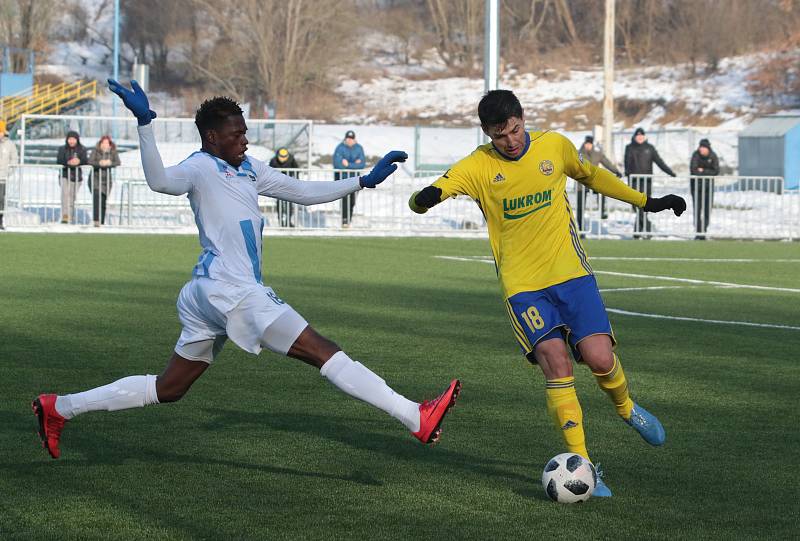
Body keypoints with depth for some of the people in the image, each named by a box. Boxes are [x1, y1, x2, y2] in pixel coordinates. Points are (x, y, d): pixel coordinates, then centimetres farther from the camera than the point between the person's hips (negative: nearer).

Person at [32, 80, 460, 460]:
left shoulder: (248, 169, 18)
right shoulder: (201, 168, -9)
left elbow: (304, 192, 24)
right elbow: (160, 181, -31)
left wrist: (364, 181, 19)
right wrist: (145, 123, -42)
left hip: (209, 296, 10)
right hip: (231, 291, -10)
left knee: (168, 390, 15)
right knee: (324, 352, -12)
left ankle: (59, 408, 18)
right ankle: (418, 419, -16)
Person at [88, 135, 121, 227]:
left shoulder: (113, 152, 3)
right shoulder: (95, 150, -3)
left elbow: (117, 162, -8)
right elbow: (90, 161, -13)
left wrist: (109, 163, -26)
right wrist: (100, 163, -28)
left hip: (106, 179, 3)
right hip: (95, 178, -3)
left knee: (103, 201, 4)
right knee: (96, 197, -22)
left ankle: (101, 222, 12)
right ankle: (96, 220, -28)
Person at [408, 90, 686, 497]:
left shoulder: (555, 146, 2)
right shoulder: (477, 166, -7)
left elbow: (590, 175, 22)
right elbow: (420, 201, -17)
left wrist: (647, 202, 25)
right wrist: (427, 197, -42)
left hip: (572, 273, 2)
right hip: (522, 285, -2)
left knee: (600, 358, -13)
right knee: (556, 362, -19)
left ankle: (626, 407, 23)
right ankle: (581, 464, -10)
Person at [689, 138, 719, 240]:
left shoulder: (713, 156, -2)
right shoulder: (696, 155, -9)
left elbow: (716, 171, -7)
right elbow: (693, 170, -17)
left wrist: (702, 171, -14)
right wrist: (707, 173, -18)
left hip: (708, 185, 2)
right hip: (696, 184, -2)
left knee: (707, 210, 0)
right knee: (697, 209, -8)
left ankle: (703, 231, 9)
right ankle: (698, 233, -7)